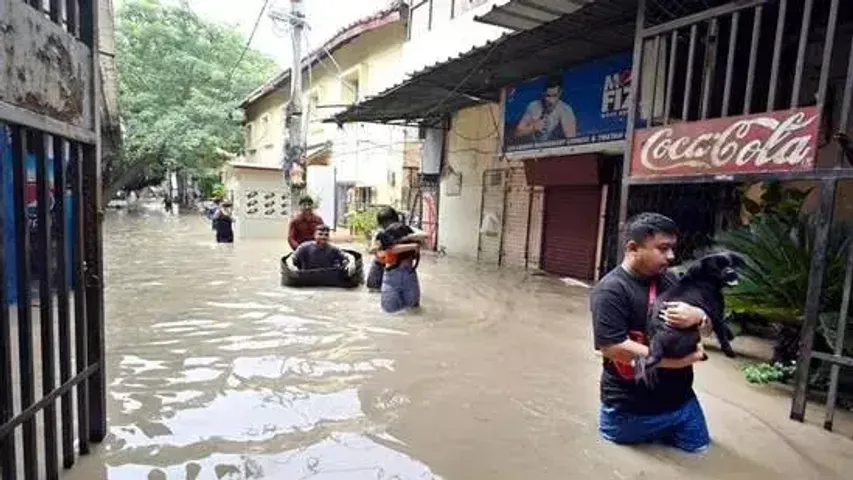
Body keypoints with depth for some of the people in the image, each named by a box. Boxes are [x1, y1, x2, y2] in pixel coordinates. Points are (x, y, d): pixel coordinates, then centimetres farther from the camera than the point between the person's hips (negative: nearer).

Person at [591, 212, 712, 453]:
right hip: (631, 409, -5)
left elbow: (706, 328, 5)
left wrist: (698, 316, -21)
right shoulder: (610, 291, -22)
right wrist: (679, 360, -25)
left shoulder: (670, 280, 0)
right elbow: (613, 348, -28)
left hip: (681, 400, 6)